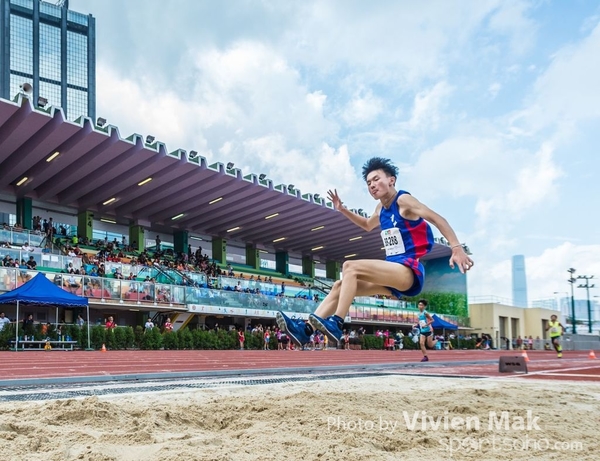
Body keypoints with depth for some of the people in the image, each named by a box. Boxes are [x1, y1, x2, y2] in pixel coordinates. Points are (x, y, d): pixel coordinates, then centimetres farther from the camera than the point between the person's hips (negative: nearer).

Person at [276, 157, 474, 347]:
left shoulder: (403, 201, -7)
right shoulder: (381, 208, 17)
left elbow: (437, 219, -16)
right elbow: (368, 225, 39)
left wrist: (457, 248, -27)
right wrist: (343, 210, 26)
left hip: (410, 271, -9)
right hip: (394, 273, 9)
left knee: (351, 266, -24)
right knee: (340, 285, 0)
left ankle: (336, 325, -31)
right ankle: (305, 329, -9)